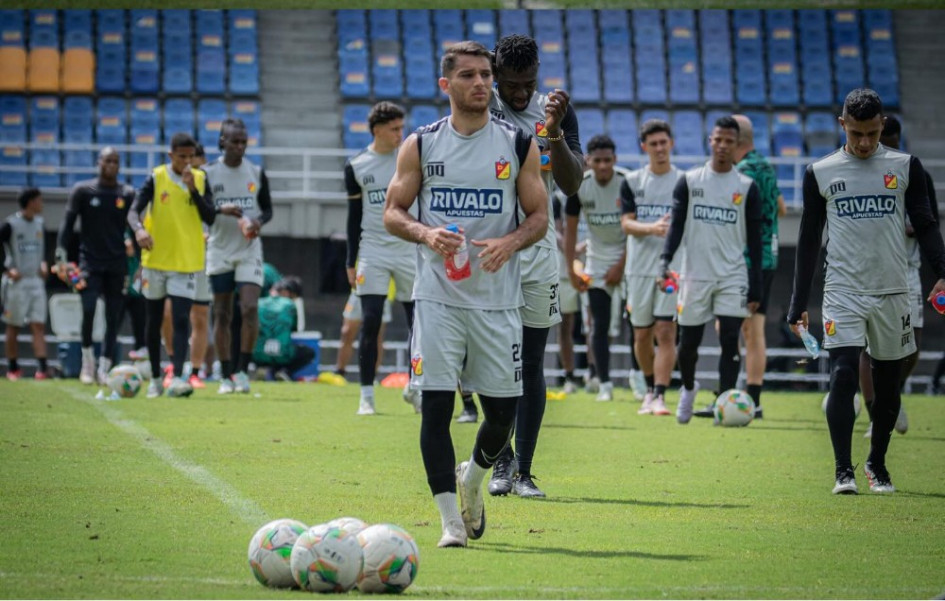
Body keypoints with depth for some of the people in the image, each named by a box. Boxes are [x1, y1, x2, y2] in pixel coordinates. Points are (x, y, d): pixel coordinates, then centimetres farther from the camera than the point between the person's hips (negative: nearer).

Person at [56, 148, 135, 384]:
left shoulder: (127, 194, 6)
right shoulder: (83, 191, 1)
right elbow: (68, 223, 1)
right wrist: (61, 256, -9)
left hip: (117, 264, 2)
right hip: (90, 261, -2)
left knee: (113, 318, 1)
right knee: (88, 310, -16)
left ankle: (104, 369, 8)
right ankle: (87, 360, 4)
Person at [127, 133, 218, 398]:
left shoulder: (201, 179, 3)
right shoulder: (156, 178, -5)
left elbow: (209, 217, -3)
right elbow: (134, 210, -12)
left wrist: (193, 189, -16)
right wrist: (139, 229, -34)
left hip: (186, 261, 0)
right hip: (156, 259, 0)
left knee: (181, 319, -13)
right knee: (154, 321, 10)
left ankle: (177, 378, -20)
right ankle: (155, 378, 23)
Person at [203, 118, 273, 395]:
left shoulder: (257, 173, 4)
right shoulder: (208, 173, -1)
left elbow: (268, 209, 11)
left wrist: (259, 221, -12)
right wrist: (220, 209, -21)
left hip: (250, 250, 0)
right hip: (219, 250, 0)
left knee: (250, 308, -16)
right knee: (222, 315, 3)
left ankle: (243, 369, -7)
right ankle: (226, 375, 11)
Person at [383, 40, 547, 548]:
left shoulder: (519, 145, 5)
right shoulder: (420, 145, 4)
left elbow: (539, 216, 7)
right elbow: (392, 213, 7)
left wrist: (511, 242, -13)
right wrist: (425, 233, -14)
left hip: (498, 298, 1)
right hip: (437, 294, -1)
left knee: (503, 409, 3)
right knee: (435, 405, -7)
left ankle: (472, 478, 34)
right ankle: (451, 519, 0)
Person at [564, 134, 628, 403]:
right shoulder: (579, 186, -10)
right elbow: (570, 229, 1)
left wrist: (621, 266, -13)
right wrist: (570, 270, -3)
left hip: (628, 256, -2)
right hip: (597, 258, 2)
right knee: (599, 325, -2)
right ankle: (605, 384, 1)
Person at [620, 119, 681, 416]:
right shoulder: (632, 181, 6)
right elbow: (626, 223, -3)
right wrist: (652, 228, -22)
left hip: (673, 267, -2)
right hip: (640, 266, 2)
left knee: (665, 331, -12)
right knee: (641, 334, 9)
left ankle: (660, 396, -15)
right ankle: (650, 388, 29)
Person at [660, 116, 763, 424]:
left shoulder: (746, 187, 4)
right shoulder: (689, 181, 5)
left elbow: (754, 240, 4)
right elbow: (676, 225, 2)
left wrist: (755, 288, -1)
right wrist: (666, 260, -16)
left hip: (733, 276, -1)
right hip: (695, 274, 1)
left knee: (729, 341, -11)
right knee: (688, 343, 8)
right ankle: (688, 388, 36)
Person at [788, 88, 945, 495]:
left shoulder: (905, 167, 5)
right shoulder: (820, 173, 4)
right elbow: (809, 240, 8)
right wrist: (798, 304, 6)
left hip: (893, 293, 1)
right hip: (843, 291, -1)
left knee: (887, 385, 8)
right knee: (843, 375, -15)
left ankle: (877, 464, 26)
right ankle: (843, 471, -15)